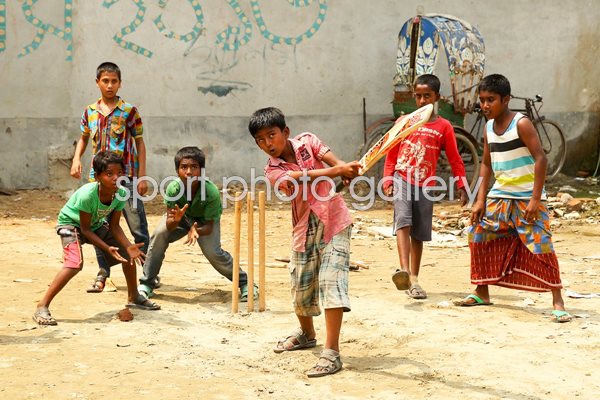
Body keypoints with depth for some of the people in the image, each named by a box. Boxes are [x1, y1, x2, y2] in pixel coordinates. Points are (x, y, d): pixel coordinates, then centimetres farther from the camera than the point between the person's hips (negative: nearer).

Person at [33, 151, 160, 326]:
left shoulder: (121, 193, -21)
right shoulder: (87, 195, -38)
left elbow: (114, 226, -11)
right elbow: (85, 230, -28)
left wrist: (129, 246, -24)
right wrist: (107, 249, -35)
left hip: (96, 224, 7)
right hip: (71, 223, -7)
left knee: (129, 254, 4)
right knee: (75, 263, -30)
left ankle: (134, 297, 28)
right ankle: (42, 308, -25)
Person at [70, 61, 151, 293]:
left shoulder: (129, 111, -3)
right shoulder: (90, 111, 8)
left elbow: (140, 143, 0)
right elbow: (84, 138, 23)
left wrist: (142, 176, -5)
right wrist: (76, 159, 4)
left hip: (126, 177, -4)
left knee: (138, 227, -2)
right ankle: (102, 275, 18)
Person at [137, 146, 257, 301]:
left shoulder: (212, 192, -37)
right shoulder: (173, 188, -33)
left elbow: (209, 226, -28)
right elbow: (169, 226, -28)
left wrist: (196, 230, -50)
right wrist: (175, 220, -51)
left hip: (205, 220, -2)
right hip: (181, 215, 2)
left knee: (213, 252, -23)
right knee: (159, 234, -24)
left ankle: (244, 283, 2)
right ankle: (147, 284, -10)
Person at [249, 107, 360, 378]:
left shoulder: (307, 141, 0)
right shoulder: (273, 171, -6)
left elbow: (334, 160, -15)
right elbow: (304, 177, -24)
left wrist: (346, 170, -38)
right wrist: (337, 171, -38)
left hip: (334, 223, -2)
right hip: (305, 231, 2)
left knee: (331, 281, -16)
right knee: (301, 288, 13)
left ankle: (332, 353, -18)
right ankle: (306, 333, 44)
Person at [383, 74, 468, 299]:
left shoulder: (443, 126, 4)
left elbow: (454, 159, 6)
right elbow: (391, 154, 11)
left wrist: (461, 185, -1)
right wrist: (388, 180, 2)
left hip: (425, 185, 1)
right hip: (402, 179, -1)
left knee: (419, 234, 6)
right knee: (403, 221, -22)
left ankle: (413, 279, 14)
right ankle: (404, 271, -33)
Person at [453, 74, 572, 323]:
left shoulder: (521, 124, -15)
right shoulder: (489, 127, 6)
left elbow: (540, 159, -18)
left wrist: (535, 199, -21)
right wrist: (480, 200, 6)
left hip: (527, 198, -7)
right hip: (499, 196, 7)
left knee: (541, 246, -11)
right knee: (478, 237, 7)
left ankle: (557, 301, -3)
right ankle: (481, 293, 21)